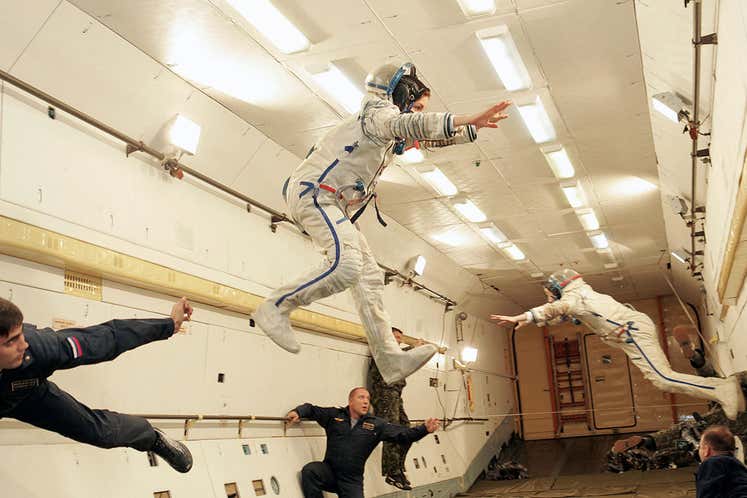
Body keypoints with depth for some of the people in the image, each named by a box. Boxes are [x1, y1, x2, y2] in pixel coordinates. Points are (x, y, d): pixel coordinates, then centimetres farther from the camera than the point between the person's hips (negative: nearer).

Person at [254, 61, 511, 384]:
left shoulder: (393, 128, 23)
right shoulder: (380, 111, -9)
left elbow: (429, 136, 29)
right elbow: (410, 125, -31)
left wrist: (475, 128, 15)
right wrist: (469, 119, -41)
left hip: (336, 205, 10)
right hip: (313, 191, -10)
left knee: (369, 276, 1)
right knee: (346, 265, -29)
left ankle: (391, 360, -1)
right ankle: (275, 307, -13)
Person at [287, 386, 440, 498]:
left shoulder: (376, 425, 1)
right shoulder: (334, 415, 1)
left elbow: (403, 434, -4)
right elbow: (311, 409, 6)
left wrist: (425, 429, -20)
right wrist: (298, 412, -17)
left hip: (352, 481, 1)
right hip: (329, 471, -1)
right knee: (309, 470, -29)